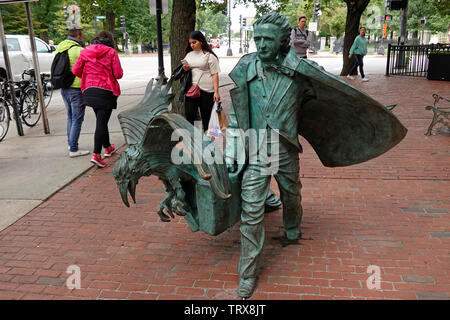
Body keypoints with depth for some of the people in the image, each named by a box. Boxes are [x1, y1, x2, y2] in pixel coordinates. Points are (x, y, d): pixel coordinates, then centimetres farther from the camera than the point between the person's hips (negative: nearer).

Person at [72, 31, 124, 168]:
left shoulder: (85, 51, 7)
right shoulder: (111, 52, -5)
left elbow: (76, 70, 4)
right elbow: (118, 74, -9)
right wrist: (120, 71, 14)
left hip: (90, 90, 5)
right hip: (106, 91, -5)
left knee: (101, 120, 19)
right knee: (102, 122, -4)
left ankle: (108, 147, 34)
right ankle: (96, 155, -10)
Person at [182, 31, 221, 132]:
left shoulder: (209, 55, -2)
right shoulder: (188, 55, 14)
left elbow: (215, 75, -5)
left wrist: (216, 92, -12)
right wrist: (185, 69, -1)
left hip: (206, 91, -4)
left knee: (206, 118, 5)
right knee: (189, 115, -3)